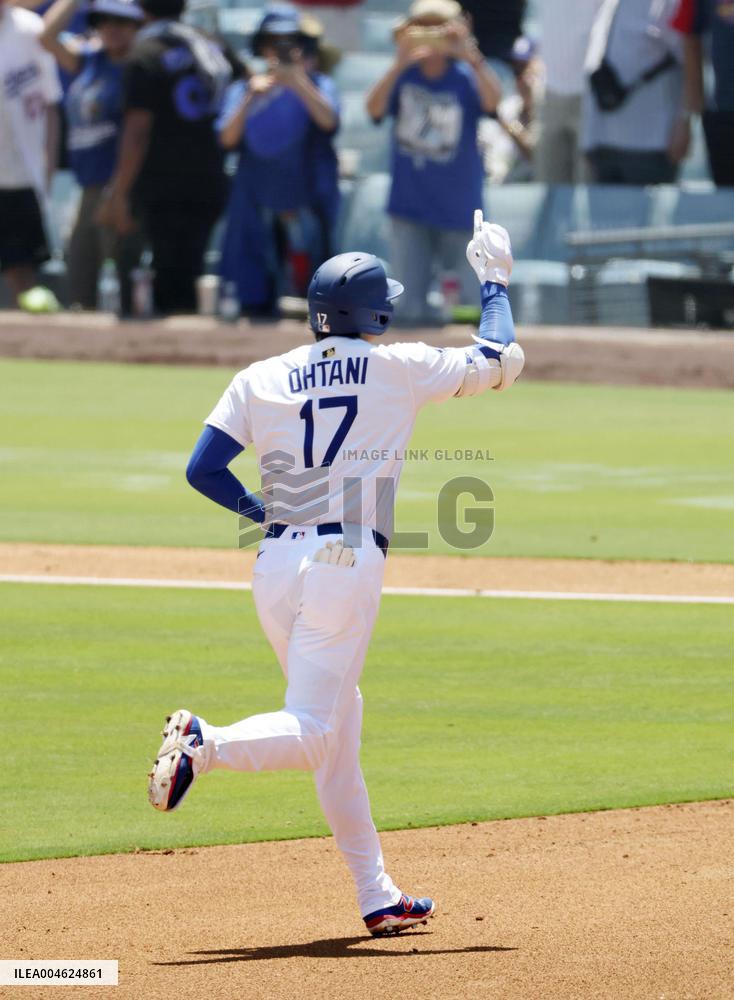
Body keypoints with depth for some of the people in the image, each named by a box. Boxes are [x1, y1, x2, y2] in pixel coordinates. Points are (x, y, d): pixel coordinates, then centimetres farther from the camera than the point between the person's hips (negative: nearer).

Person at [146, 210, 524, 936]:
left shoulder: (260, 379, 8)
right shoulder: (400, 368, 1)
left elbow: (202, 469, 2)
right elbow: (498, 361, 13)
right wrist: (493, 279, 27)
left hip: (274, 567, 5)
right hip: (347, 564, -5)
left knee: (339, 724, 16)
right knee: (313, 732, -8)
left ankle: (378, 897, 18)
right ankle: (204, 742, -36)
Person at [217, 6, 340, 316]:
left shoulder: (318, 86, 8)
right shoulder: (243, 90, 11)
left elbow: (328, 121, -13)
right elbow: (228, 137, -3)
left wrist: (298, 83, -26)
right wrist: (251, 98, -16)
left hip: (306, 206, -1)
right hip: (256, 206, 1)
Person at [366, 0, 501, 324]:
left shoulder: (466, 78, -5)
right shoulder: (403, 78, 0)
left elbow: (492, 100, -26)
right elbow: (374, 108, -18)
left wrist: (471, 57, -41)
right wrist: (399, 65, -32)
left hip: (458, 209, -1)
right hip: (410, 209, 1)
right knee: (411, 307, 1)